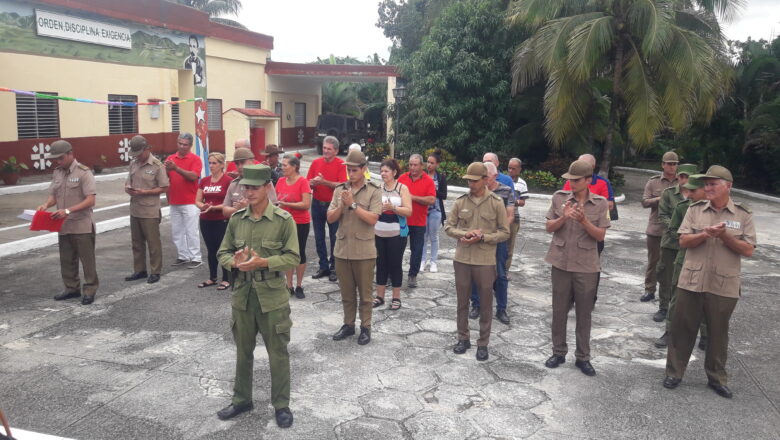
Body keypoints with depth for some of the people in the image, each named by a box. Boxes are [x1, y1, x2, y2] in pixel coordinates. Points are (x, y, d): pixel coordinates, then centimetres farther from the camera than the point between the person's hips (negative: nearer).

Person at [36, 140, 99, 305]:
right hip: (63, 226, 7)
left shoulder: (83, 172, -11)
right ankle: (72, 288, 28)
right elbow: (53, 195, 13)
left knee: (87, 260, 3)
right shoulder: (57, 172, 9)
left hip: (82, 225, -7)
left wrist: (68, 210, -25)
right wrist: (46, 205, -8)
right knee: (66, 260, 15)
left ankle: (90, 290, 13)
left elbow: (90, 200, -17)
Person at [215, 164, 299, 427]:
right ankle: (241, 400, 36)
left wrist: (263, 262, -24)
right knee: (243, 351, 18)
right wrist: (235, 263, -15)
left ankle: (281, 405, 24)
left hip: (273, 296, -4)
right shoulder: (236, 219, 2)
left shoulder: (284, 220, -10)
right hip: (242, 295, 4)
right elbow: (223, 253, 7)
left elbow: (293, 258, -11)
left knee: (278, 353, 8)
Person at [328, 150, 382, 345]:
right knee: (346, 292, 15)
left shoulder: (374, 191, -6)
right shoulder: (340, 190, 5)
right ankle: (348, 324, 29)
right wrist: (342, 206, -16)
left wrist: (353, 204, -19)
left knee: (364, 293, 8)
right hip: (342, 249, 4)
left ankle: (365, 327, 21)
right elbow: (330, 218, 1)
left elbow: (372, 219, -16)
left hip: (364, 250, -4)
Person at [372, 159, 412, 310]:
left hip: (396, 234, -2)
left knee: (395, 265, 6)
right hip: (378, 233, 2)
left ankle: (396, 298, 18)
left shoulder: (402, 188, -2)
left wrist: (393, 208, -22)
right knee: (380, 264, 9)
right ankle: (379, 296, 21)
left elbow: (408, 211, -9)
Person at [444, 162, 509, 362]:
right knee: (462, 302, 13)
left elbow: (504, 233, -4)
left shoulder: (496, 203, -5)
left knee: (486, 304, 8)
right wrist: (465, 234, -13)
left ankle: (483, 343, 21)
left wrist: (481, 238, -17)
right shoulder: (460, 201, 1)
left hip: (485, 261, -2)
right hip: (462, 259, 2)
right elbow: (448, 227, 6)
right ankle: (463, 338, 29)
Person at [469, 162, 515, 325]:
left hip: (498, 239, 0)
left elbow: (510, 216, -1)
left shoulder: (507, 191, -2)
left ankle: (501, 309, 19)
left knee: (500, 274, 6)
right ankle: (476, 305, 23)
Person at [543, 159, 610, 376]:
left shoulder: (600, 203, -3)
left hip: (587, 266, -1)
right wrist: (563, 217, -17)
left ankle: (583, 357, 21)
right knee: (559, 311, 10)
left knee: (584, 314, 8)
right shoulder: (560, 198, 0)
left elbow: (600, 236, -4)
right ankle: (558, 352, 25)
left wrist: (584, 221, -20)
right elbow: (549, 227, 2)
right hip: (561, 263, 1)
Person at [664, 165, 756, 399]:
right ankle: (674, 372, 21)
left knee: (718, 333, 12)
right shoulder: (695, 209, 3)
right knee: (682, 328, 7)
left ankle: (717, 377, 28)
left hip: (724, 286, -1)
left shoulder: (743, 214, 0)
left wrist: (724, 235, -17)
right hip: (691, 282, 1)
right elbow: (683, 241, -2)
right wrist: (705, 234, -19)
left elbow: (748, 250, -5)